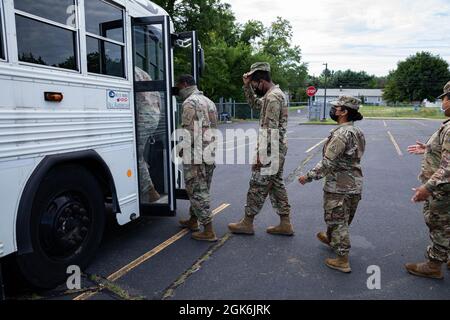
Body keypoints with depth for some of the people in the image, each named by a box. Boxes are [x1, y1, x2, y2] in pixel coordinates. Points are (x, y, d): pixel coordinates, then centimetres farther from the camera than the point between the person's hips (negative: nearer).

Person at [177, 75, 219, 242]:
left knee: (198, 192, -3)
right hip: (210, 153, 9)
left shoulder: (190, 102, -12)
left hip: (196, 154, -9)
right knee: (201, 190, 19)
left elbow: (189, 132, -19)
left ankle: (209, 231, 1)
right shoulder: (209, 101, 18)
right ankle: (193, 221, 35)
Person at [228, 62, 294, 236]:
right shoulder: (276, 93, 14)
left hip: (271, 150, -10)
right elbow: (255, 104, 28)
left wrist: (261, 155, -22)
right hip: (278, 149, 10)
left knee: (257, 186, 1)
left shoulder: (273, 97, -18)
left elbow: (270, 130, -23)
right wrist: (247, 85, 14)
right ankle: (285, 224, 19)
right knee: (276, 185, 13)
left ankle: (247, 223, 14)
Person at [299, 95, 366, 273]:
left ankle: (342, 260, 10)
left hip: (339, 187, -9)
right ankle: (330, 239, 48)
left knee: (337, 221, 2)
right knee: (341, 218, 25)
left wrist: (309, 177, -16)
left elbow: (327, 162, -25)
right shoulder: (358, 132, 8)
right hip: (355, 185, 9)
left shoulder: (341, 134, -22)